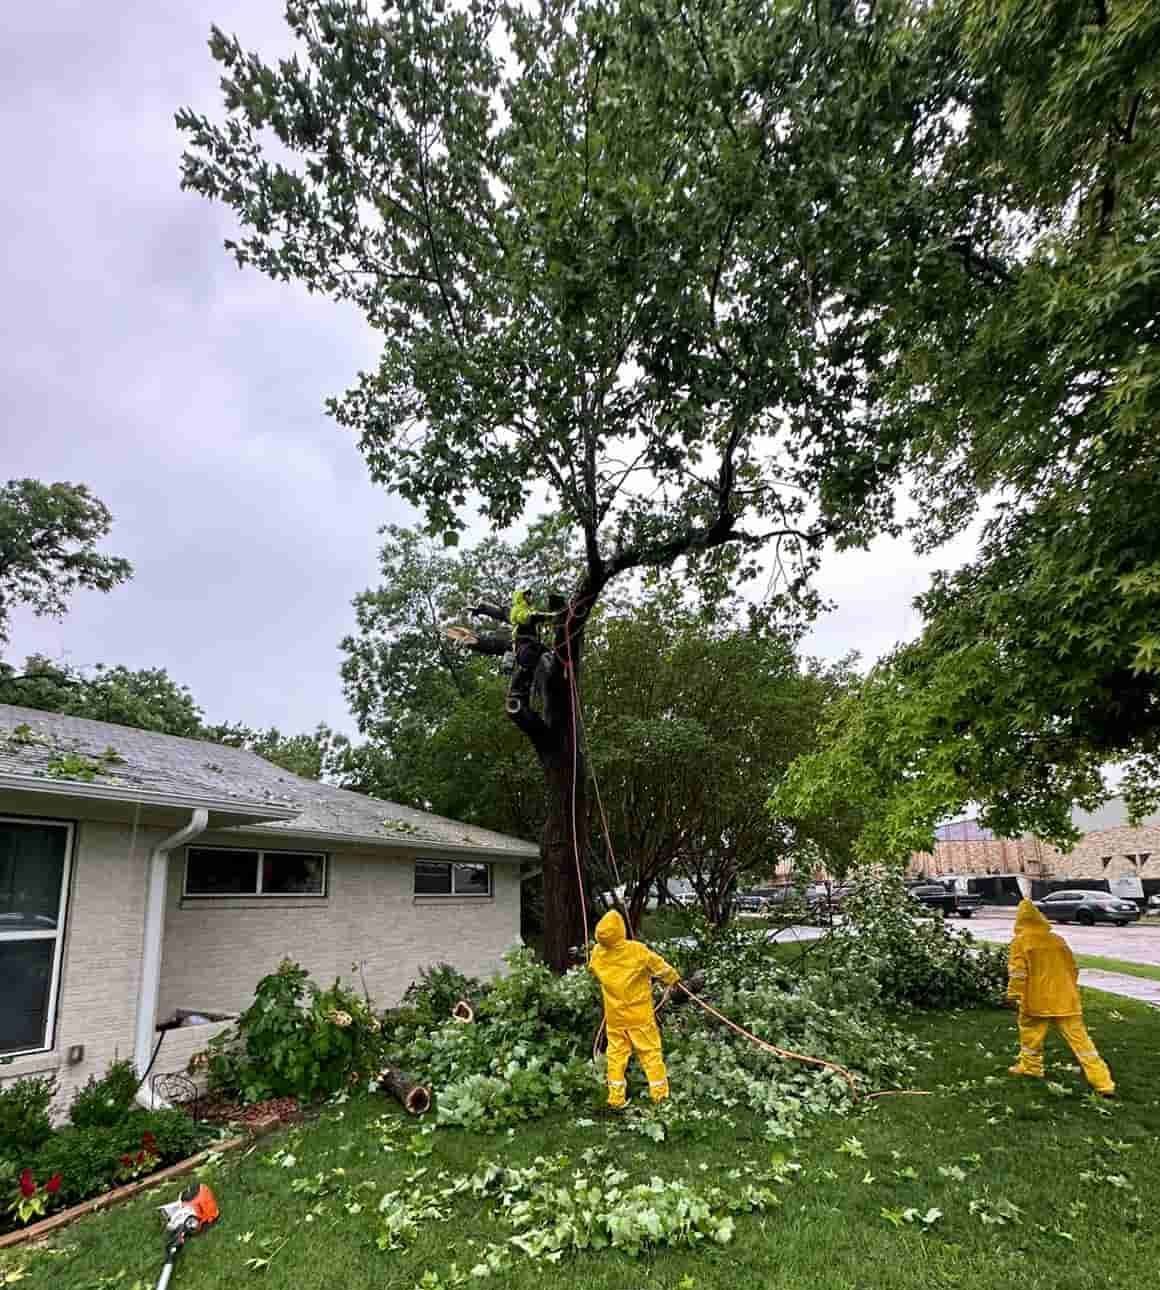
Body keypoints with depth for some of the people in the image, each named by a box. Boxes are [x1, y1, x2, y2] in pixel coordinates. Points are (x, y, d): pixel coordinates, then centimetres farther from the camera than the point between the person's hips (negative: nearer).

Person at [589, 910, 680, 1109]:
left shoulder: (597, 953, -12)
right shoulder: (637, 950, -22)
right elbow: (659, 967, -8)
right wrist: (674, 978, 12)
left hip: (614, 1016, 3)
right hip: (640, 1015, -3)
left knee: (616, 1054, 14)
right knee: (650, 1052, 12)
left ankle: (616, 1097, 18)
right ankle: (659, 1092, 21)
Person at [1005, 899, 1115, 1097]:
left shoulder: (1021, 941, -6)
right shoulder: (1058, 940, 9)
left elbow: (1017, 971, -13)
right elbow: (1073, 968, 17)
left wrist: (1013, 995, -7)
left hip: (1037, 1000, -4)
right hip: (1065, 999, 4)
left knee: (1031, 1033, 17)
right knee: (1080, 1040, 6)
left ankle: (1030, 1066, 29)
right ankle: (1103, 1082, 3)